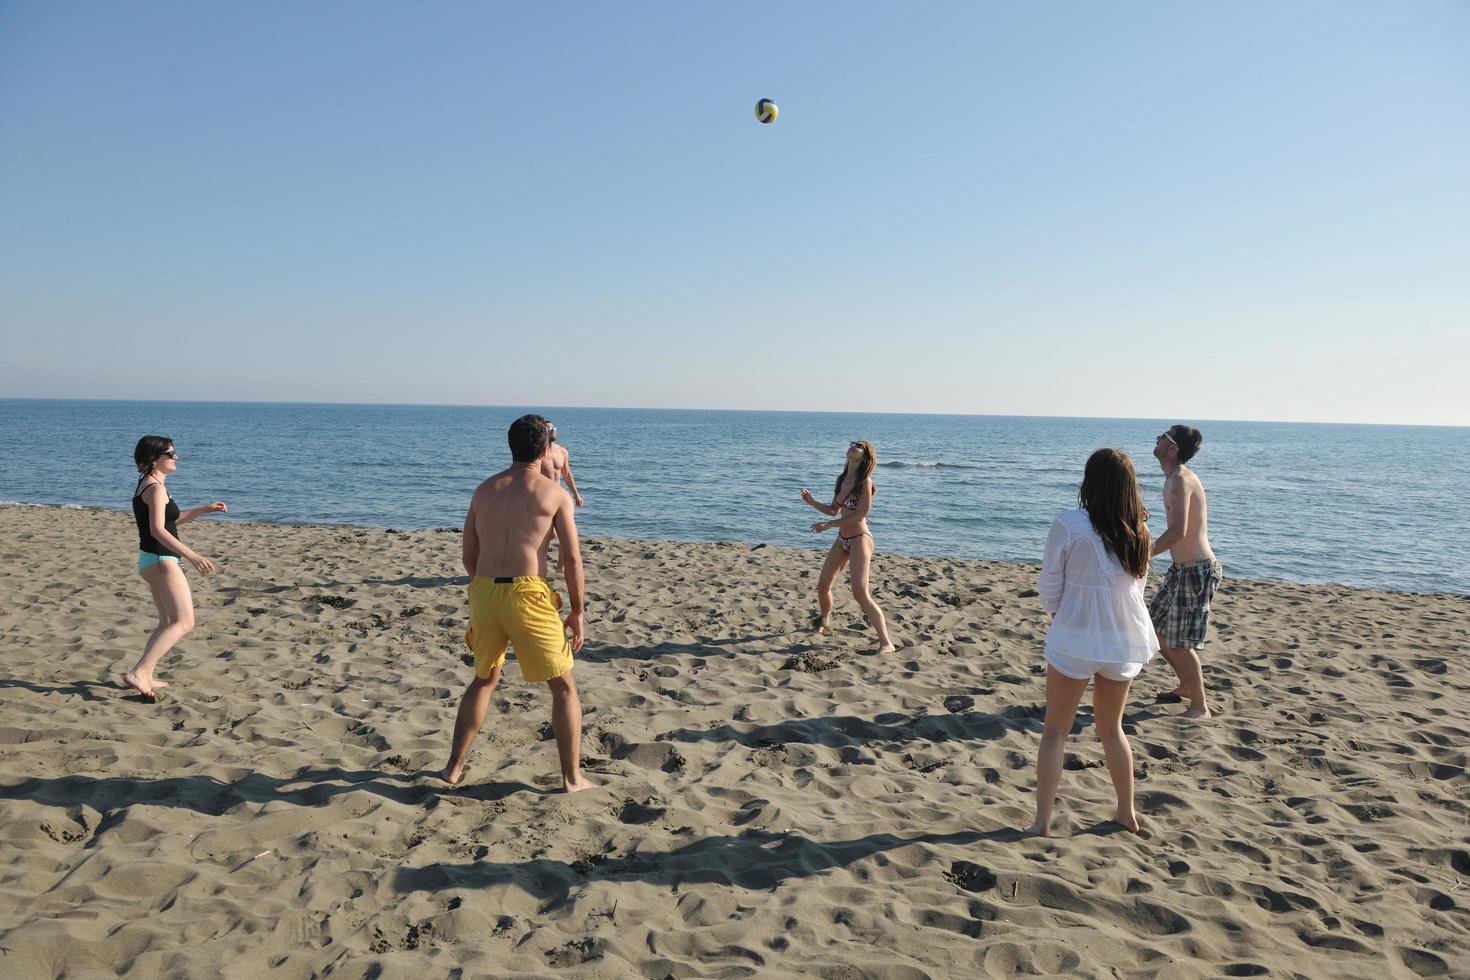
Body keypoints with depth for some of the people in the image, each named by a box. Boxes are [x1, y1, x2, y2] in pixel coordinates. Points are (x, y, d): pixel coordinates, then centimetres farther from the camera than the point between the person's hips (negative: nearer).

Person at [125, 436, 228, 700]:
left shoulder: (148, 485, 16)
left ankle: (145, 676, 18)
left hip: (151, 560, 10)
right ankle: (138, 673, -19)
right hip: (161, 560, -10)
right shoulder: (156, 488, -15)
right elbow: (158, 530, -27)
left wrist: (206, 509, 24)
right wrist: (192, 556, -34)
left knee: (168, 623, 18)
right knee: (184, 622, -13)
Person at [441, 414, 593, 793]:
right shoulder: (554, 494, -1)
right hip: (527, 595, -5)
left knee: (484, 679, 26)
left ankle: (455, 767, 30)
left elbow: (469, 556, 14)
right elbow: (572, 558, -5)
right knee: (563, 686, 10)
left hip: (484, 591, 5)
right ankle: (572, 777, 11)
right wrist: (577, 612, 3)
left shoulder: (483, 490, 12)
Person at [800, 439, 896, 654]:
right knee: (822, 586, 14)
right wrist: (811, 501, 1)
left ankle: (886, 643, -15)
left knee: (860, 593, -17)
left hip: (859, 539, -8)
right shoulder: (841, 479, 7)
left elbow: (859, 515, -19)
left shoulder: (865, 482, -15)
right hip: (842, 539, 8)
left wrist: (828, 525, -16)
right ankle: (825, 620, 45)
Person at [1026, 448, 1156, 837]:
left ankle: (1041, 822, 11)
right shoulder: (1139, 532, -3)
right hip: (1125, 641, 4)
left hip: (1075, 640, -4)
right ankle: (1126, 813, 32)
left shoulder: (1068, 527, -17)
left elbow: (1050, 590, -8)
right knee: (1112, 728, 23)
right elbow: (1137, 588, 6)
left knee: (1056, 731, 9)